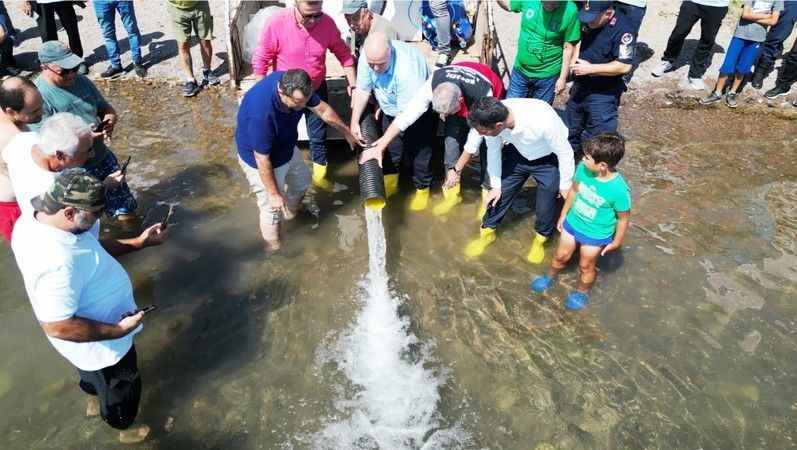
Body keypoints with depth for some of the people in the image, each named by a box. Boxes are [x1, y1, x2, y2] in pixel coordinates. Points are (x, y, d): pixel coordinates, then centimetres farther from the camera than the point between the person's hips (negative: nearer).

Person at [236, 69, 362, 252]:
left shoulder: (296, 86, -23)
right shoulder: (261, 113, -43)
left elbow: (322, 109, -4)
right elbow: (262, 159, -31)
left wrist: (346, 132, 7)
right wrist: (273, 194, -20)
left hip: (287, 147, 7)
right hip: (261, 159, -7)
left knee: (302, 182, 27)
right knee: (273, 207, 7)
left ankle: (290, 216, 55)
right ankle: (274, 248, 33)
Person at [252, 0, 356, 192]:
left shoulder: (327, 23, -17)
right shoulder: (276, 23, -25)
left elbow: (343, 53, -2)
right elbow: (260, 61, -17)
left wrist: (352, 84, -5)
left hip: (317, 89, 2)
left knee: (318, 135, 14)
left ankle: (319, 174, 34)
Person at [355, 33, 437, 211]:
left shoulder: (407, 67, -42)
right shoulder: (367, 57, -24)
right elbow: (362, 90, -9)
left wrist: (379, 146, -37)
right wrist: (355, 122, -13)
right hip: (389, 108, 5)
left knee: (418, 150, 1)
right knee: (390, 149, 12)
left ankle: (422, 189, 23)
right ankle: (390, 182, 34)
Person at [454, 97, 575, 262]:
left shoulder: (542, 120, -42)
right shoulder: (492, 118, -29)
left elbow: (565, 152, -24)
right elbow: (493, 151, -9)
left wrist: (565, 184, -10)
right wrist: (496, 185, -3)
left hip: (548, 159, -3)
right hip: (517, 154, 3)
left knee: (546, 204, 2)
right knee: (500, 193, 4)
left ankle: (540, 239, 31)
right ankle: (487, 232, 28)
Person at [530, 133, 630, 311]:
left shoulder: (619, 190, -35)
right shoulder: (583, 169, -22)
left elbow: (623, 218, -18)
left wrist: (616, 242, -5)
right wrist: (563, 214, 9)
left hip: (596, 235, -4)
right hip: (573, 223, 4)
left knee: (586, 266, 21)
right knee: (561, 256, 24)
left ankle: (582, 292, 49)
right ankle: (550, 278, 54)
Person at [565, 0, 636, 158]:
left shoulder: (622, 30, -23)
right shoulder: (588, 21, -2)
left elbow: (624, 66, -25)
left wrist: (590, 68, -25)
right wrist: (574, 62, -1)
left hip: (604, 94, -7)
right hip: (580, 86, 8)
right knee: (571, 127, 24)